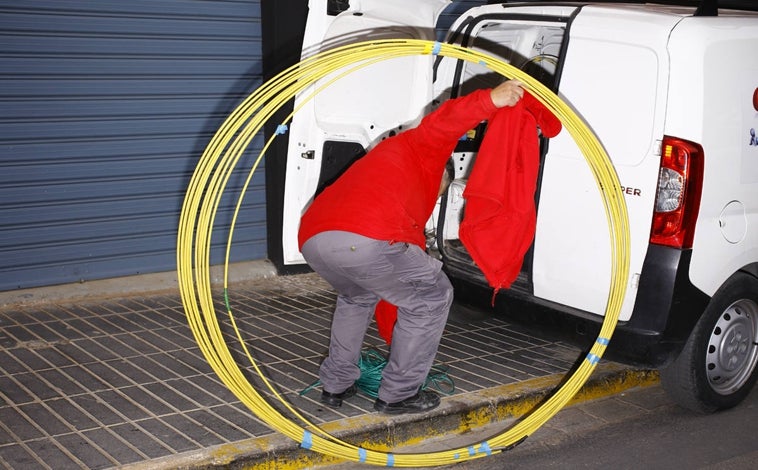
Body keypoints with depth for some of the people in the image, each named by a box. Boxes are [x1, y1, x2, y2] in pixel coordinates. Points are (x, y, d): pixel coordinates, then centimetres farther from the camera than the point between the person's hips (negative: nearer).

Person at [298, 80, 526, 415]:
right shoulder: (421, 149, 26)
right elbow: (443, 121, -1)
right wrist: (490, 100, -16)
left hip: (312, 239, 8)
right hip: (366, 240, -8)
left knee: (356, 296, 38)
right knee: (432, 297, 15)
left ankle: (336, 385, 39)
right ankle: (399, 394, 20)